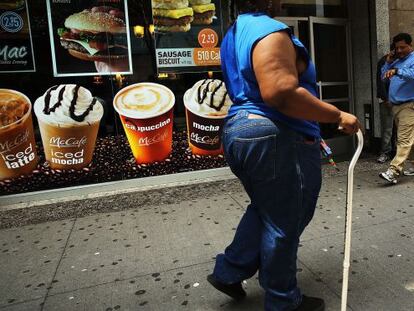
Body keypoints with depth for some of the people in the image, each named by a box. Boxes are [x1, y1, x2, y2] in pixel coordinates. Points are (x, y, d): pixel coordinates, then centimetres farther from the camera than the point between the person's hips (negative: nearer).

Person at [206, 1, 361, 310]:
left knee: (265, 211, 24)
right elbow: (281, 94, -27)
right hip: (276, 140, -10)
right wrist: (337, 115, -17)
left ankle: (228, 272, 30)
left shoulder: (233, 34, 18)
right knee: (283, 224, 5)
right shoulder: (270, 30, -14)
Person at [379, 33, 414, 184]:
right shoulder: (396, 61, 20)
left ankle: (393, 171, -21)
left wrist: (396, 71, -34)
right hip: (395, 105, 8)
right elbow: (383, 77, 20)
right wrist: (388, 62, 8)